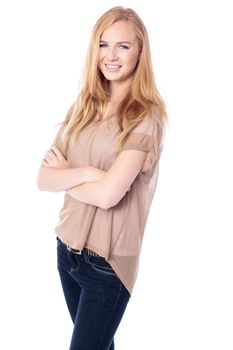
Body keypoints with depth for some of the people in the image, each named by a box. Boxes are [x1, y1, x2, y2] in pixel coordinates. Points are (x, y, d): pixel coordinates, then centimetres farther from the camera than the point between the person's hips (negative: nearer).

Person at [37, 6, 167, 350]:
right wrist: (86, 172, -18)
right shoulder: (82, 107, 4)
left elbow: (108, 194, -24)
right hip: (67, 248, 6)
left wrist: (64, 173, -8)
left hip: (109, 262, -6)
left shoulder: (147, 115, -14)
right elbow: (43, 178, -2)